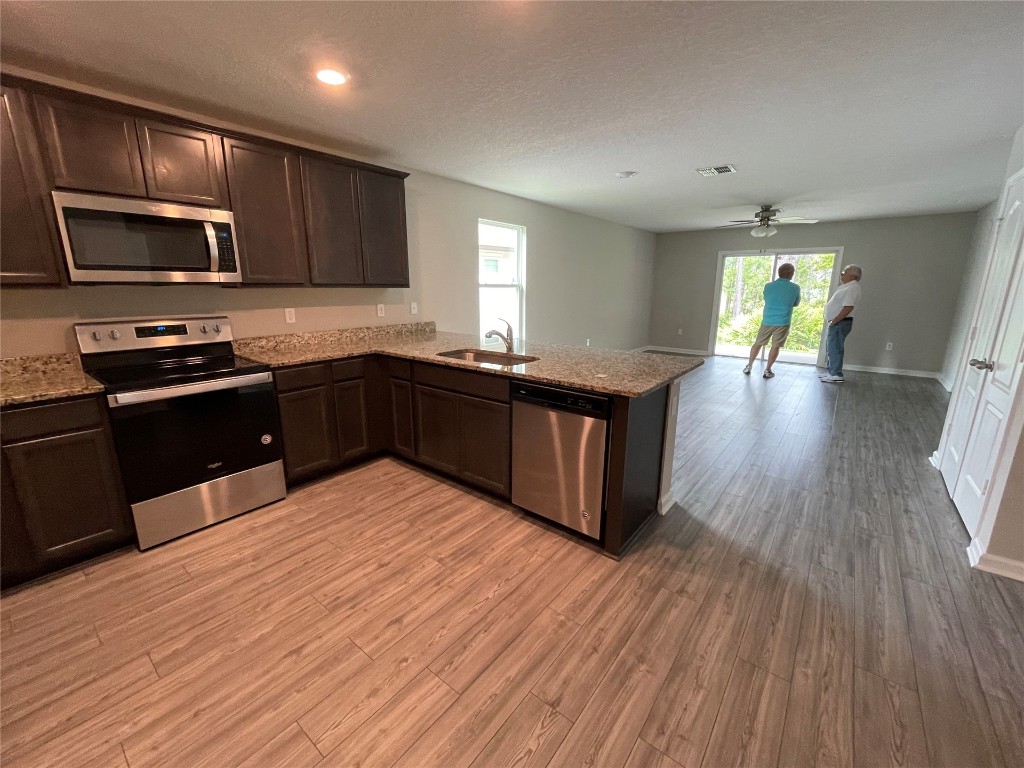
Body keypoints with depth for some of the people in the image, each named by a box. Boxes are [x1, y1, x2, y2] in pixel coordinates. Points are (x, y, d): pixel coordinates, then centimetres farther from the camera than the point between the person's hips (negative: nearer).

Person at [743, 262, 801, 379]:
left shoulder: (768, 286, -1)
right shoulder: (795, 288, -5)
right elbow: (796, 304, 11)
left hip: (767, 321, 2)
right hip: (783, 322, -2)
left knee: (758, 344, 13)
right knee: (775, 347, 7)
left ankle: (749, 366, 16)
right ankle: (768, 370, 9)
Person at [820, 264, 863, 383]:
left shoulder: (852, 288, -15)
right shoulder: (847, 287, 17)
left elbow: (848, 307, -26)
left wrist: (834, 321, -21)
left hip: (840, 323, -10)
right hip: (837, 323, 10)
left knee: (835, 349, -6)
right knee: (831, 348, 16)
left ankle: (836, 375, -1)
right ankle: (832, 372, 25)